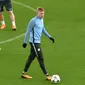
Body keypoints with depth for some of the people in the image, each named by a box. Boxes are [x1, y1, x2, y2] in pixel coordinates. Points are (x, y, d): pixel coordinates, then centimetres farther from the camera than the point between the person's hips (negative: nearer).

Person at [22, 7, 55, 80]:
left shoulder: (41, 20, 10)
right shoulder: (33, 21, -17)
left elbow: (43, 29, 24)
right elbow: (28, 31, -14)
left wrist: (49, 37, 20)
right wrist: (25, 42, -13)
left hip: (37, 42, 9)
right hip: (34, 42, -9)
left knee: (31, 57, 14)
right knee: (41, 58, -6)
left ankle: (24, 73, 23)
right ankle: (47, 75, -3)